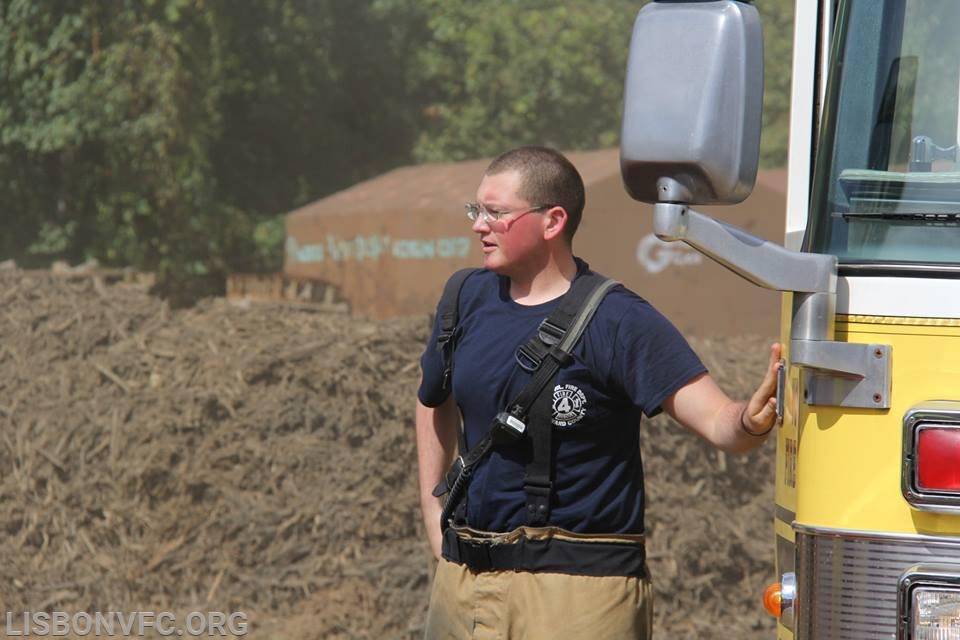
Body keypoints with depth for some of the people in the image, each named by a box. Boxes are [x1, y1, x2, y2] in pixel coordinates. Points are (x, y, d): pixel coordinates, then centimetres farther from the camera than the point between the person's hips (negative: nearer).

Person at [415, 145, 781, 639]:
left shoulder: (617, 320, -11)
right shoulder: (469, 298, 6)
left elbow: (717, 422, -19)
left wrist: (751, 421, -40)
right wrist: (432, 510, 18)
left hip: (579, 588, -5)